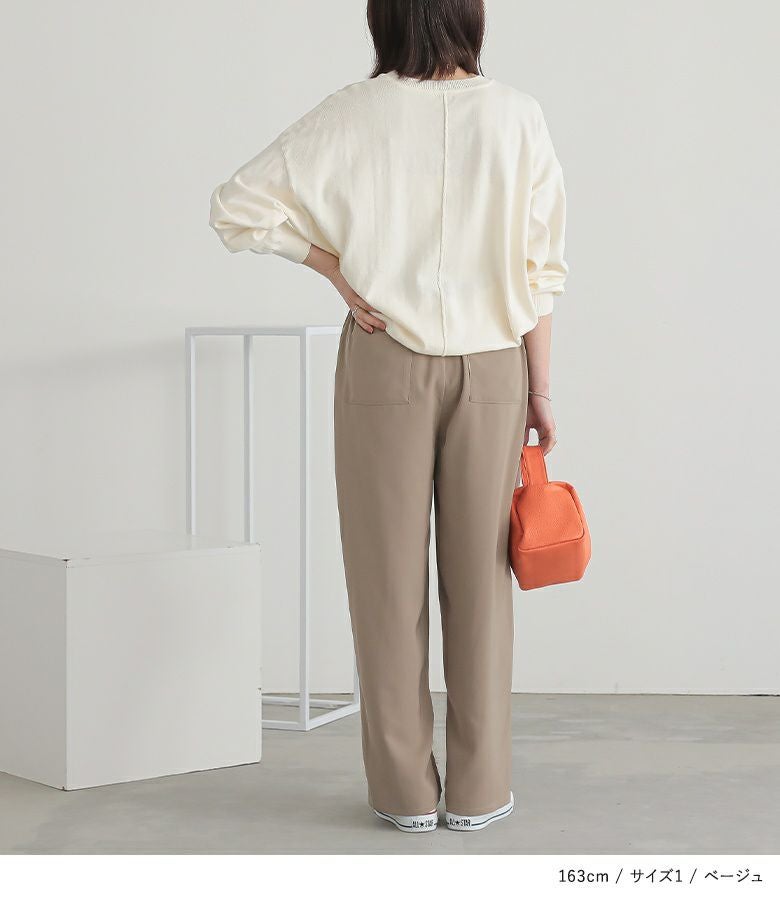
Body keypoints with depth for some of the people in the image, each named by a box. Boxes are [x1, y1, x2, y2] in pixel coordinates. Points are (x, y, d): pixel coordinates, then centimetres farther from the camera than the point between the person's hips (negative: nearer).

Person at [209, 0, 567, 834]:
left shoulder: (352, 116, -5)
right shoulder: (515, 117, -5)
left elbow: (238, 208, -9)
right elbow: (537, 266, -4)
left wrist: (336, 266, -2)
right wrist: (540, 390, 2)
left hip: (385, 362, 0)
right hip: (489, 367, 1)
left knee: (388, 575, 6)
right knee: (477, 576, 8)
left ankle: (405, 788, 12)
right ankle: (478, 787, 13)